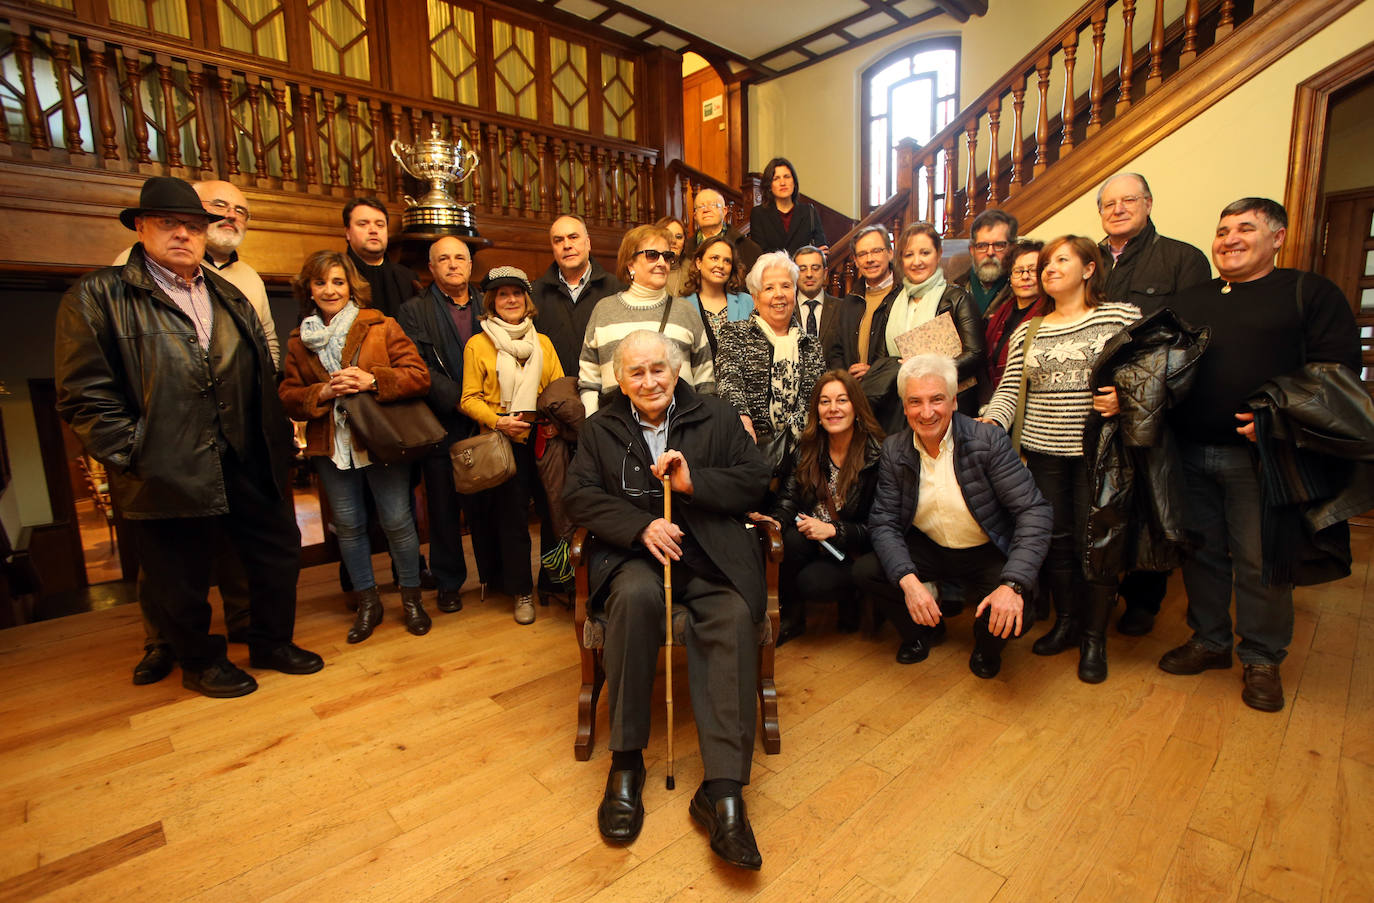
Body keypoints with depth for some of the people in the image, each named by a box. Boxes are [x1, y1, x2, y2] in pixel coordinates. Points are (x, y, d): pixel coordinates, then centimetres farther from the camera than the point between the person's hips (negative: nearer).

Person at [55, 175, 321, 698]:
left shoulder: (231, 298, 13)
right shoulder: (97, 297, -2)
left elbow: (265, 380, 12)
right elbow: (84, 396, -8)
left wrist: (277, 444, 5)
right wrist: (135, 455, -14)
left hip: (249, 468, 5)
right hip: (167, 475, -4)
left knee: (279, 557, 13)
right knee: (181, 585, 11)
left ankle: (271, 643, 36)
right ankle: (200, 662, 36)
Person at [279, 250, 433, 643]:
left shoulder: (382, 327, -1)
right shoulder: (298, 341, 10)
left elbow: (420, 375, -8)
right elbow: (288, 398, 8)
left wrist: (372, 380, -20)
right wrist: (322, 393, -12)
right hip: (331, 447, 4)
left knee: (397, 521, 1)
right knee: (347, 524, 10)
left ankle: (411, 596, 21)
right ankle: (367, 602, 27)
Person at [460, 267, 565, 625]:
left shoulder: (542, 343, 13)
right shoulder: (477, 344, 4)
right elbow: (470, 399, 0)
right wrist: (499, 421, -16)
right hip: (501, 442, -2)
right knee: (512, 516, 1)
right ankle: (521, 590, 15)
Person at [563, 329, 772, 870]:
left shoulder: (717, 418, 12)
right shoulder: (601, 428, 15)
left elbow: (756, 480, 6)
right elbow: (579, 495, 3)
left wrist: (693, 481, -11)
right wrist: (641, 526, -13)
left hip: (709, 551, 1)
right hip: (633, 550, 0)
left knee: (734, 618, -29)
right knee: (636, 597, -34)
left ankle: (722, 790, -25)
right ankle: (626, 760, -17)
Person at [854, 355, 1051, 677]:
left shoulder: (988, 440, -19)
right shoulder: (893, 450, -10)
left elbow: (1035, 511, -22)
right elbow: (883, 521, -11)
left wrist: (1012, 585, -35)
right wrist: (908, 581, -29)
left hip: (987, 553, -2)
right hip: (928, 549, 3)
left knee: (1015, 613, -29)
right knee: (864, 571, -17)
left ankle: (987, 645, 12)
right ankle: (924, 629, 13)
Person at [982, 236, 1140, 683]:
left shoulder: (1121, 315, 2)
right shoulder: (1027, 331, 12)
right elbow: (1009, 389, 5)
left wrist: (1123, 398, -20)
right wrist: (990, 423, -12)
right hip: (1043, 448, 3)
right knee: (1055, 538, 10)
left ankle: (1094, 637, 19)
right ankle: (1065, 621, 29)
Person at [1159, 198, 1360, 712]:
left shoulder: (1310, 293, 5)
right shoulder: (1187, 301, 17)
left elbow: (1336, 367, -5)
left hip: (1258, 455, -4)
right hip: (1189, 454, 4)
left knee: (1261, 561, 3)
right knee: (1201, 553, 12)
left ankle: (1262, 660, 21)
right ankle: (1209, 641, 28)